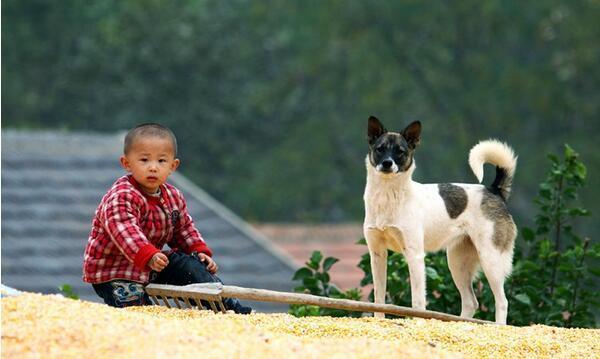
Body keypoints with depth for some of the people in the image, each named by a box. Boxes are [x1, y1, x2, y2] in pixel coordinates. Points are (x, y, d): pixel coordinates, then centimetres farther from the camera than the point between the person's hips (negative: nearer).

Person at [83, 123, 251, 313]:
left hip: (152, 264, 7)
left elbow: (184, 229, 19)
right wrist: (148, 256, -53)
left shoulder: (174, 197, 4)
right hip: (113, 273, -7)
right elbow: (124, 231, -40)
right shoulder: (121, 198, -25)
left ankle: (231, 307, 8)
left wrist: (200, 252, 5)